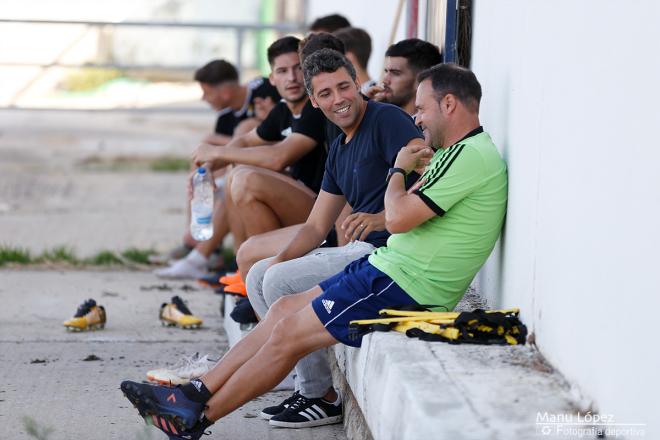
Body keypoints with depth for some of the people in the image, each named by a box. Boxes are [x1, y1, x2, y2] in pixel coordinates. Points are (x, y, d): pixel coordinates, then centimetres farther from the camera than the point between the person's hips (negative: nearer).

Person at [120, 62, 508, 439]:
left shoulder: (472, 156, -18)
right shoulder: (456, 152, 17)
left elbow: (399, 217, -23)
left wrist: (399, 170, -4)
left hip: (404, 286, -10)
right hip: (387, 266, 10)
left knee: (288, 333, -7)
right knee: (284, 310, 8)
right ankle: (197, 393, 10)